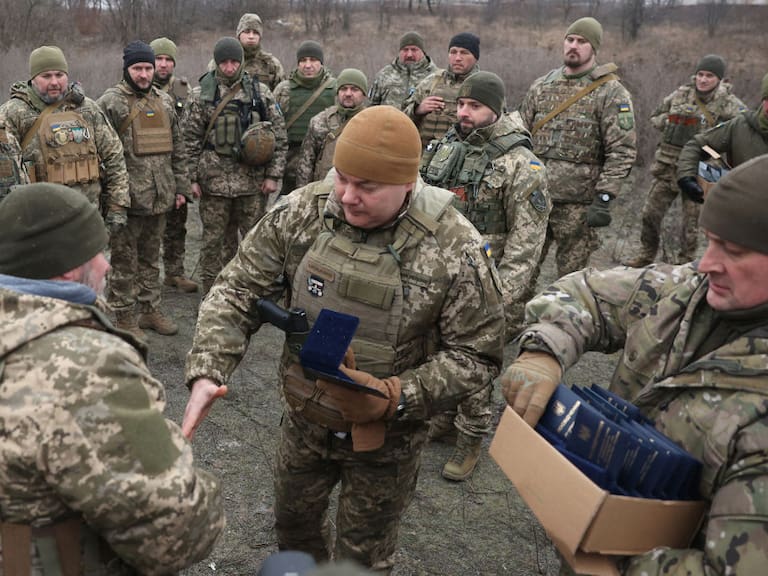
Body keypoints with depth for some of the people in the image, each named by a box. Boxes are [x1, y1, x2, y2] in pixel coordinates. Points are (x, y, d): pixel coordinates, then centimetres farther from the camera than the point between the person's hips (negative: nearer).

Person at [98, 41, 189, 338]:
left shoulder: (165, 101, 12)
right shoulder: (110, 102, -7)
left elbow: (176, 148, 17)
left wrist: (180, 186, 14)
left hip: (159, 197, 6)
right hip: (127, 198, -5)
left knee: (151, 257, 16)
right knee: (124, 260, 3)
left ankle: (151, 310, 27)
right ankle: (124, 318, 13)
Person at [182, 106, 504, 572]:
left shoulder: (454, 248, -23)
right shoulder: (301, 213, -14)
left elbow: (476, 355, -17)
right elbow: (238, 292, -8)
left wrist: (394, 397, -29)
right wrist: (208, 371, -23)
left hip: (386, 438, -3)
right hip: (304, 419, 4)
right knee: (292, 521, 29)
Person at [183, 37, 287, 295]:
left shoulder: (261, 92, 4)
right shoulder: (201, 94, 3)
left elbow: (278, 135, 3)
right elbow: (191, 138, 4)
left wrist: (273, 175, -3)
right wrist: (194, 177, 0)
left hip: (253, 180, 0)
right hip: (214, 180, 0)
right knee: (214, 240, 7)